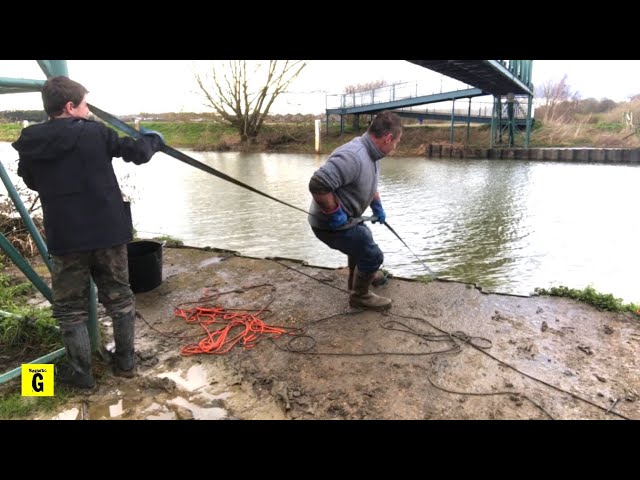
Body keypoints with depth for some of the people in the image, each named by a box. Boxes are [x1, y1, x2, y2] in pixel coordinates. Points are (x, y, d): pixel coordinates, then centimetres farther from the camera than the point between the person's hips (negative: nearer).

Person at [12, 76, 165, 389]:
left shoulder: (30, 143, 1)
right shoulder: (95, 132, -5)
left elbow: (32, 182, 16)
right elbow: (138, 152, 3)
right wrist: (154, 138, 23)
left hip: (64, 238, 0)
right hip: (108, 232, 0)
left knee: (70, 307, 13)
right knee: (119, 297, 14)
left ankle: (80, 372, 20)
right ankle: (125, 361, 25)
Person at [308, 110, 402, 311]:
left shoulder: (370, 153, 3)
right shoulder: (353, 156, -32)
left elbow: (370, 183, 23)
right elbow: (317, 184, -39)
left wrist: (377, 207, 26)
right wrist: (334, 213, -28)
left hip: (347, 218, 10)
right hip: (331, 224, -10)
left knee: (362, 240, 32)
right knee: (372, 255, -2)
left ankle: (357, 277, 56)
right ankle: (359, 295, 22)